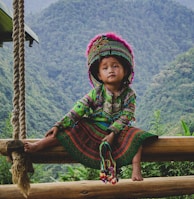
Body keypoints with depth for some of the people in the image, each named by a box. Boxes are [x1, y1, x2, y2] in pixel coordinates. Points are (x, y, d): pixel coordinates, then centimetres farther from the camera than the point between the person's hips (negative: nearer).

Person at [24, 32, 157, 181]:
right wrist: (58, 125, -20)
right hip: (92, 128, 1)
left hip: (117, 130, 0)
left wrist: (112, 134, -25)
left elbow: (125, 117, -12)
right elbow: (78, 110, -11)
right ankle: (36, 146, -22)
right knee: (67, 131, -17)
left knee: (136, 135, -26)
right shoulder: (96, 93, -6)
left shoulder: (129, 94, -6)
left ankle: (136, 169, -29)